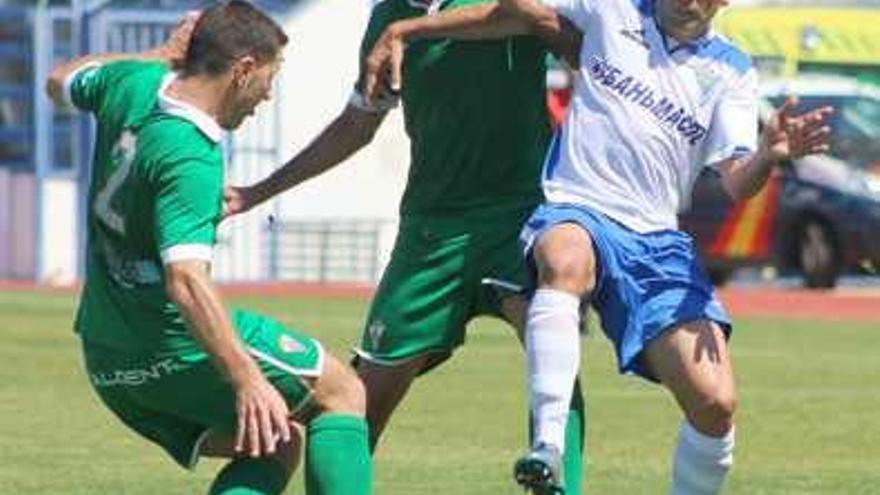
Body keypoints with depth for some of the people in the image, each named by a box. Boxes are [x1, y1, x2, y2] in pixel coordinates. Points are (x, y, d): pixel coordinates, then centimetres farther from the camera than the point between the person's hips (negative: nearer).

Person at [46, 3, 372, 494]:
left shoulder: (133, 84, 1)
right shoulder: (190, 158, -24)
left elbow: (62, 80, 26)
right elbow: (186, 279, -36)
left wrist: (165, 53, 28)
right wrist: (247, 380, -42)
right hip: (178, 350, -9)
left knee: (274, 446, 14)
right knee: (342, 392, 1)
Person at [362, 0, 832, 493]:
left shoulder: (732, 71, 11)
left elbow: (737, 183, -2)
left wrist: (769, 155, -25)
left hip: (657, 239, 2)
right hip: (576, 212, -2)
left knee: (716, 404, -15)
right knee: (565, 261, -41)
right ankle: (547, 449, -51)